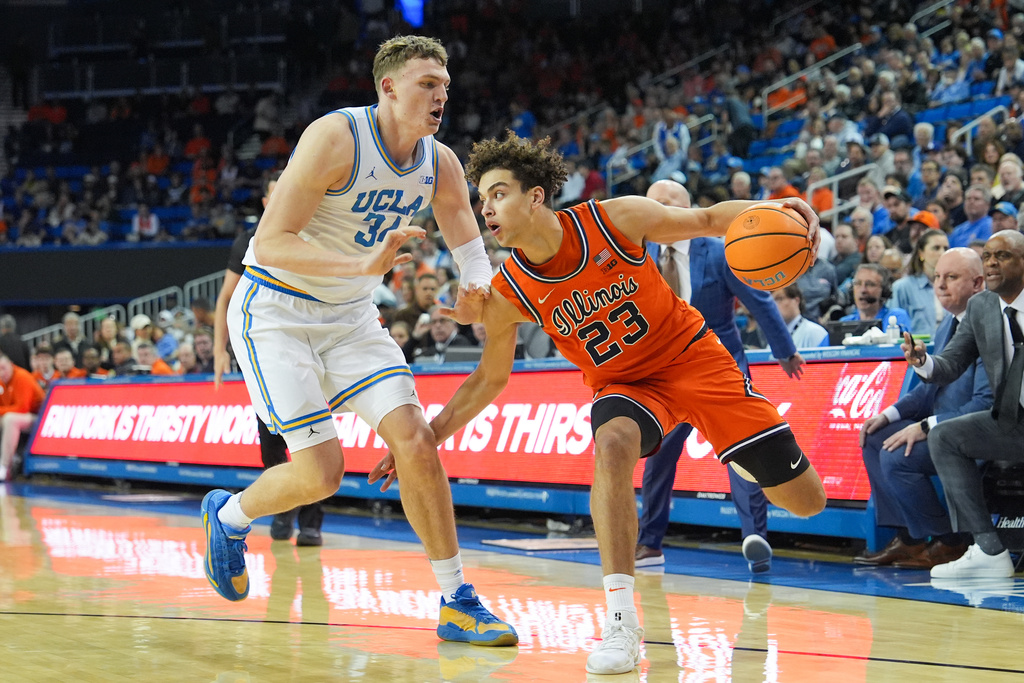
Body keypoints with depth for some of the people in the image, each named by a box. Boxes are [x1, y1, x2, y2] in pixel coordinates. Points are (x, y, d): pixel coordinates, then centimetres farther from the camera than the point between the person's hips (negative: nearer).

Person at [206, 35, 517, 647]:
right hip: (275, 313, -6)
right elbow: (272, 242, -27)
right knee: (321, 473, -13)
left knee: (416, 441, -9)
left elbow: (475, 256, 7)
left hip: (351, 316, 6)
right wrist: (364, 264, -40)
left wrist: (478, 291, -18)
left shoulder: (441, 165, -2)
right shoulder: (336, 138, -23)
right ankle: (227, 516, 19)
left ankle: (457, 604, -1)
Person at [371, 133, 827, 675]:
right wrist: (426, 438, -8)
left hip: (691, 356, 0)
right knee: (612, 444, -38)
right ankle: (620, 621, -33)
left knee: (805, 501, -3)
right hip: (624, 384, 0)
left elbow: (708, 220, -11)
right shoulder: (507, 295, -15)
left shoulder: (617, 219, -22)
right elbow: (489, 378, -1)